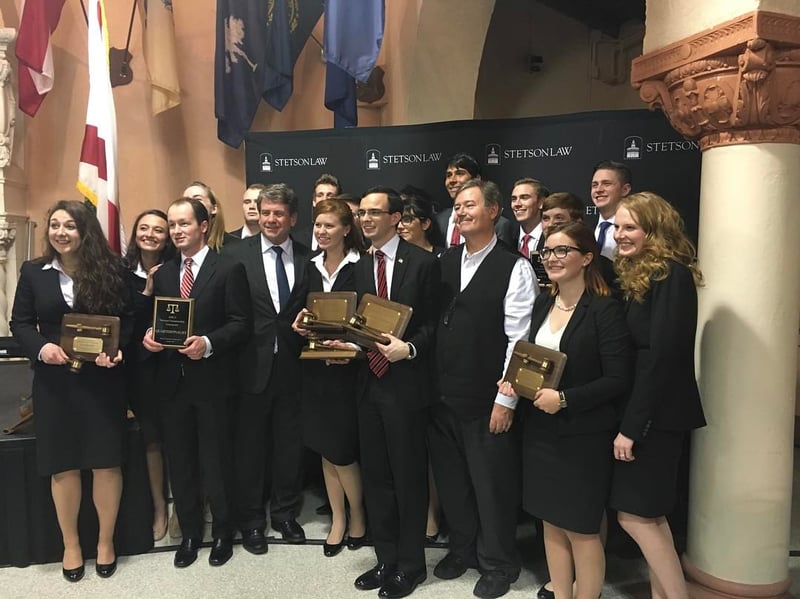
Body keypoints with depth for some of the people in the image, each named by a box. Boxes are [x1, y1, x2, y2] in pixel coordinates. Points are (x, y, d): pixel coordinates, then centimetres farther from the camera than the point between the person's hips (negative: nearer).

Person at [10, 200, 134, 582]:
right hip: (54, 381, 1)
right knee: (62, 465, 10)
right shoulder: (33, 272, 3)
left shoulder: (110, 270, -1)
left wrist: (117, 349, -19)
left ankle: (106, 540, 27)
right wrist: (40, 348, -15)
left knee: (106, 461, 6)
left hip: (102, 379, -1)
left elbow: (128, 317, -1)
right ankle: (70, 544, 30)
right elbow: (20, 322, 5)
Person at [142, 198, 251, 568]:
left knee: (216, 460, 7)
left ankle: (222, 531, 27)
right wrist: (149, 336, -7)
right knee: (180, 461, 14)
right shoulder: (163, 273, 12)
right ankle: (189, 533, 31)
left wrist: (208, 343, -23)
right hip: (171, 380, 5)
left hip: (211, 379, -5)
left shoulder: (229, 269, -5)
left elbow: (241, 323, -10)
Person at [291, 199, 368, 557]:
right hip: (316, 367, 6)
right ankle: (338, 520, 28)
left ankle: (357, 517, 25)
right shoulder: (311, 267, 9)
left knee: (342, 449, 0)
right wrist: (300, 324, -5)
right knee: (325, 450, 12)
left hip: (347, 368, -6)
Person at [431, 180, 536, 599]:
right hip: (443, 393, 5)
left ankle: (497, 563, 31)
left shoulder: (514, 268, -9)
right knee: (450, 479, 17)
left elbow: (518, 339, -11)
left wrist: (506, 400, -13)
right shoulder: (444, 262, 8)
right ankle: (463, 548, 39)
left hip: (486, 399, -5)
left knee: (492, 482, 9)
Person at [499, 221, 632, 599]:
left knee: (581, 528, 8)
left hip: (583, 436, -6)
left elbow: (618, 379, -16)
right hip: (539, 430, 6)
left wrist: (564, 399, -23)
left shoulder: (605, 310, -13)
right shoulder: (542, 305, 7)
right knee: (552, 522, 16)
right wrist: (513, 382, -3)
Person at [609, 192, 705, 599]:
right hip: (642, 411, 9)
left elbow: (662, 355, -20)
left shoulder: (670, 275, -14)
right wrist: (629, 419, 7)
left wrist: (631, 425, -19)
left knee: (635, 514, -4)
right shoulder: (635, 273, 13)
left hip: (657, 413, -9)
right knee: (649, 514, 14)